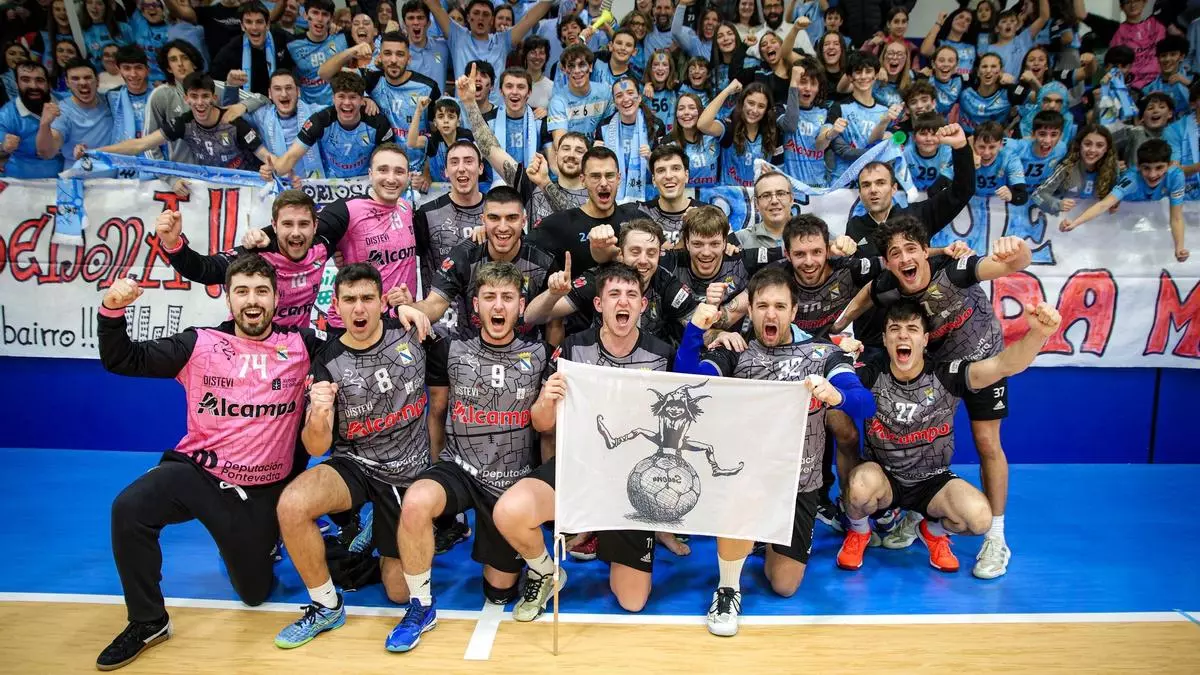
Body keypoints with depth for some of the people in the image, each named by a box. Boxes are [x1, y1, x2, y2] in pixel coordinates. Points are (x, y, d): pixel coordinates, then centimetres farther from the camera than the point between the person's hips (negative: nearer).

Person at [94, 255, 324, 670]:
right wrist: (112, 310, -22)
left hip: (262, 490, 0)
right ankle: (148, 622, -7)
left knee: (255, 593, 11)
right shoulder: (200, 344, -4)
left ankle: (264, 541, 49)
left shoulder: (300, 346, -4)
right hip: (197, 471, 0)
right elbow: (121, 361, -5)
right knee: (129, 509, -30)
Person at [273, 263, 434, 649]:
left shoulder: (412, 332, -8)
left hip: (411, 475, 0)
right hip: (355, 465, 0)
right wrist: (318, 416, -34)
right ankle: (326, 607, -7)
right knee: (292, 505, -32)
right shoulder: (328, 363, -9)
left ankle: (387, 555, 37)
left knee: (399, 593, 1)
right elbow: (316, 448, -11)